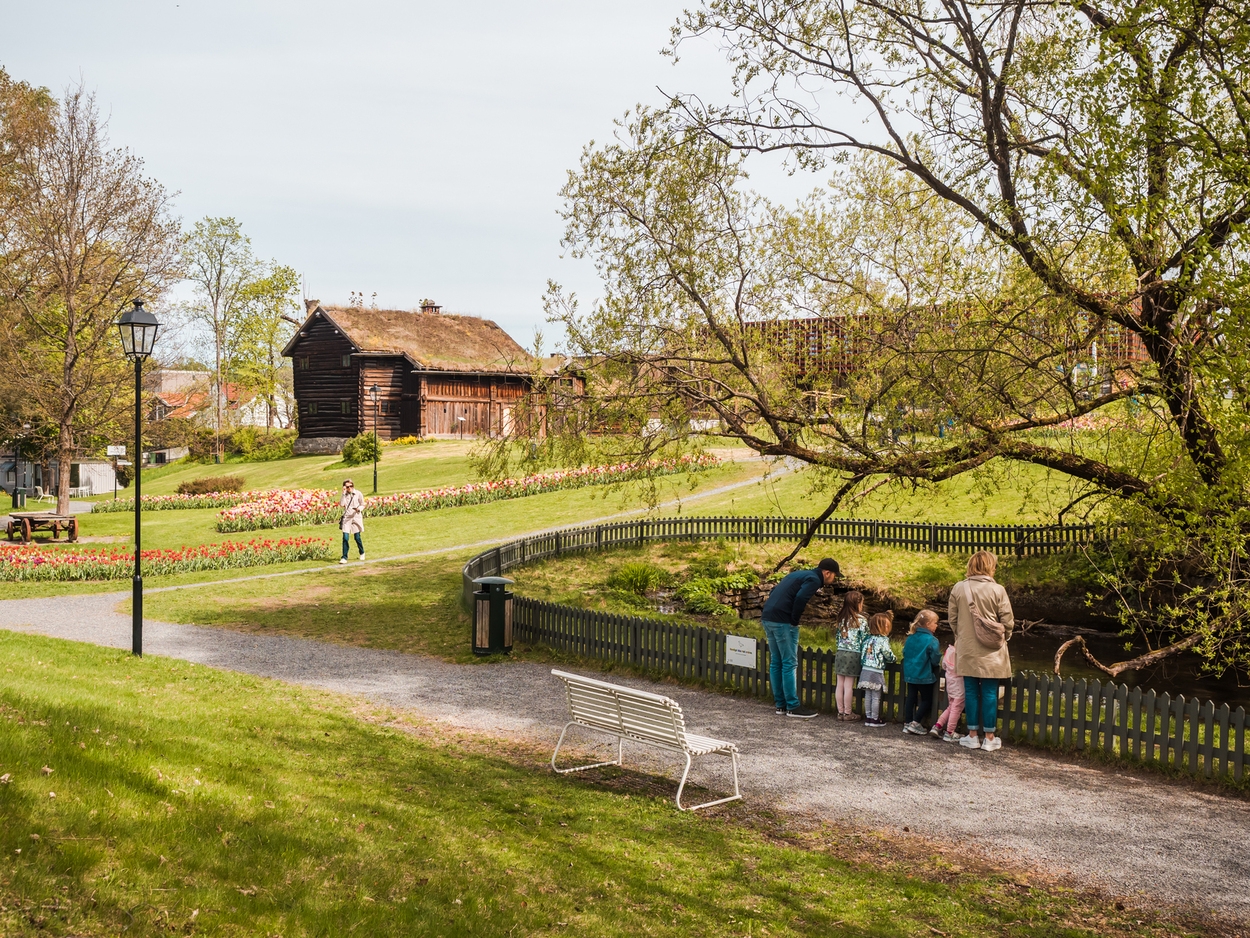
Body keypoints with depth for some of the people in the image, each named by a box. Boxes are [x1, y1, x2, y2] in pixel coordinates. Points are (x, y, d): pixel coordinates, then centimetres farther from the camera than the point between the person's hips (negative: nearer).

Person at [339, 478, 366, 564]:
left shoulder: (358, 494, -1)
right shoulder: (344, 495, 2)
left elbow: (363, 505, 7)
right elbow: (341, 505, -13)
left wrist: (359, 509, -15)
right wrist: (343, 494, -16)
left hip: (356, 517, -1)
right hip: (346, 518, 1)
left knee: (357, 537, 5)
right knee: (345, 538, -7)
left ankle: (362, 553, 30)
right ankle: (344, 557, -2)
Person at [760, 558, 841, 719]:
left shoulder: (800, 574, 22)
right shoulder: (814, 580, -5)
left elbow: (775, 591, 21)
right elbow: (800, 598, -23)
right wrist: (795, 620, -9)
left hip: (768, 618, 9)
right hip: (782, 622, -9)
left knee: (776, 663, 14)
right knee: (789, 664, -1)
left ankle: (781, 705, 21)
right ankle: (792, 707, 4)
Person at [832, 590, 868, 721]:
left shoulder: (841, 618, 7)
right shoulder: (861, 620, -10)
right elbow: (864, 639, -8)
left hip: (840, 653, 5)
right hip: (853, 655, -5)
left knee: (840, 684, 8)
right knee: (849, 685, 0)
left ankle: (840, 712, 15)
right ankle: (848, 713, 7)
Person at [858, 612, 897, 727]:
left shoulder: (868, 638, 7)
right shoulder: (883, 640, -12)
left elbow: (863, 653, 9)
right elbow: (888, 654, -10)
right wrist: (894, 659, 10)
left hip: (865, 670, 6)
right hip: (876, 672, -6)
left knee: (868, 696, 12)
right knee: (876, 697, 4)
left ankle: (868, 717, 19)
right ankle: (875, 720, 9)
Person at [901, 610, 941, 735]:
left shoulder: (910, 638, 3)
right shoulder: (931, 640, -17)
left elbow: (904, 653, 11)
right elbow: (936, 660, -15)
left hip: (910, 673, 6)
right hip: (925, 676, -6)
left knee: (911, 697, 13)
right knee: (927, 700, 7)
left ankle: (907, 723, 12)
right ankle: (915, 723, -3)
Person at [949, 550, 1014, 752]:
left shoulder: (958, 588, -3)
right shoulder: (997, 590, -11)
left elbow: (953, 619, 4)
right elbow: (1008, 622, -6)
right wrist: (1003, 637, 14)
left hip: (967, 650, 2)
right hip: (991, 652, -2)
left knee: (971, 692, 10)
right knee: (989, 693, 5)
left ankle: (973, 735, 15)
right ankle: (989, 738, 11)